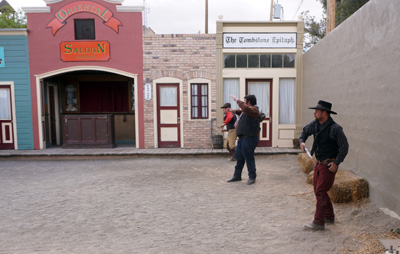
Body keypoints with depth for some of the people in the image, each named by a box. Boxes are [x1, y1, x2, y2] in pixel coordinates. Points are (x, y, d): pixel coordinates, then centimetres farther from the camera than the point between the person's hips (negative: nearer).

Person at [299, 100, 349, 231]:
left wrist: (336, 163, -19)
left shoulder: (335, 128, -18)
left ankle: (318, 222, -5)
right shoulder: (315, 124, 3)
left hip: (329, 165, -8)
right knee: (318, 190, 14)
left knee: (320, 191, -11)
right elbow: (305, 131, 22)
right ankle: (329, 217, 30)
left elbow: (344, 146, -13)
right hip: (319, 163, 8)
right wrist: (302, 141, 3)